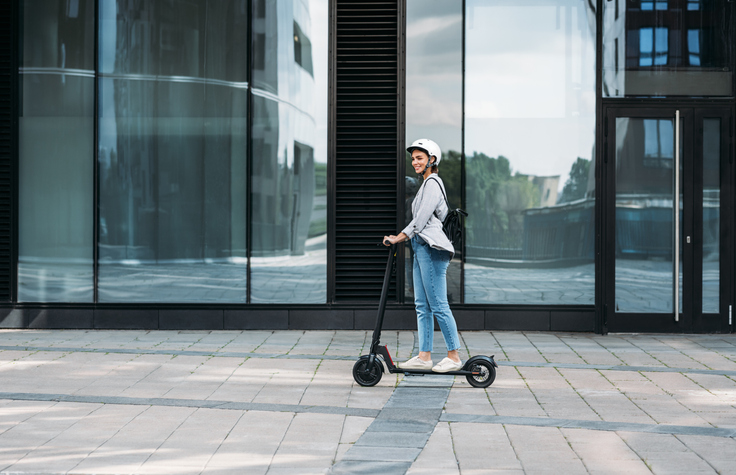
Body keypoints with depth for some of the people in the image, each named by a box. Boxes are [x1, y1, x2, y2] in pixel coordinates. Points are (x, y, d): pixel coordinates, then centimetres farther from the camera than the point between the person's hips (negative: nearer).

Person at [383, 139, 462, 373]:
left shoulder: (432, 183, -9)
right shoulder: (427, 184, 21)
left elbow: (421, 219, -16)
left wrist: (399, 237, -10)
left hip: (431, 249, -11)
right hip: (421, 249, 11)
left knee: (438, 305, -8)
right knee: (422, 305, 8)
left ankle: (454, 356, -4)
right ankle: (424, 356, 9)